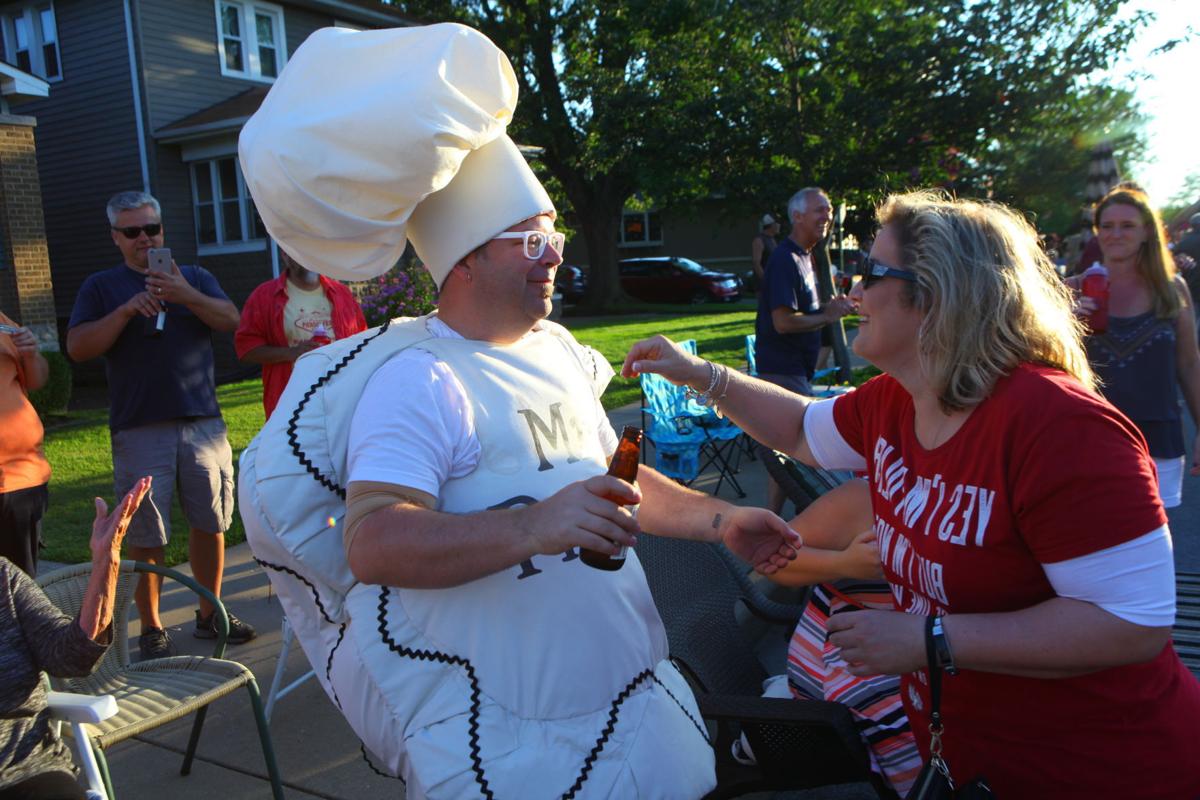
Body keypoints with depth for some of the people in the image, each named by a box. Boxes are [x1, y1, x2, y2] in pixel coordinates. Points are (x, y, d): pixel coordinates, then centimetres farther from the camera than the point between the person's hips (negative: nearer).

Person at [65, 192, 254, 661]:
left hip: (202, 423, 2)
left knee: (210, 523, 8)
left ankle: (210, 613, 22)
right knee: (146, 535, 1)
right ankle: (151, 627, 15)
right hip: (139, 429, -2)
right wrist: (127, 310, -15)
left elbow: (231, 321, -3)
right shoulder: (101, 287, 9)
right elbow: (78, 348, -3)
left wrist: (185, 295, -18)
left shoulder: (195, 278, 14)